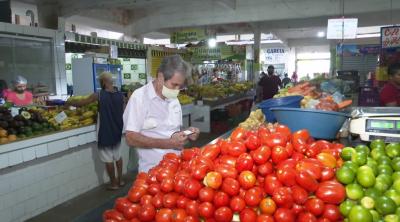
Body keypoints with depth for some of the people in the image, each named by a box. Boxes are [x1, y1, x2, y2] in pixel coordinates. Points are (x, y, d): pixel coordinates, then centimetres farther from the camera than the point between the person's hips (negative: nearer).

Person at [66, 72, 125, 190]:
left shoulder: (99, 95, -13)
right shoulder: (120, 95, -1)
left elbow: (81, 103, -6)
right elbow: (123, 113, 5)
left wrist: (69, 103, 10)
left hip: (105, 132, -5)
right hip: (117, 131, 5)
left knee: (108, 159, 7)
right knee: (118, 156, 19)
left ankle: (113, 183, 18)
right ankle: (120, 180, 28)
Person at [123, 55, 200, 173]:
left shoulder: (174, 100, 8)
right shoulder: (140, 97, -12)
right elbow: (131, 138, -17)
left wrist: (187, 133, -5)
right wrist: (168, 143, -21)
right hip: (153, 170, -5)